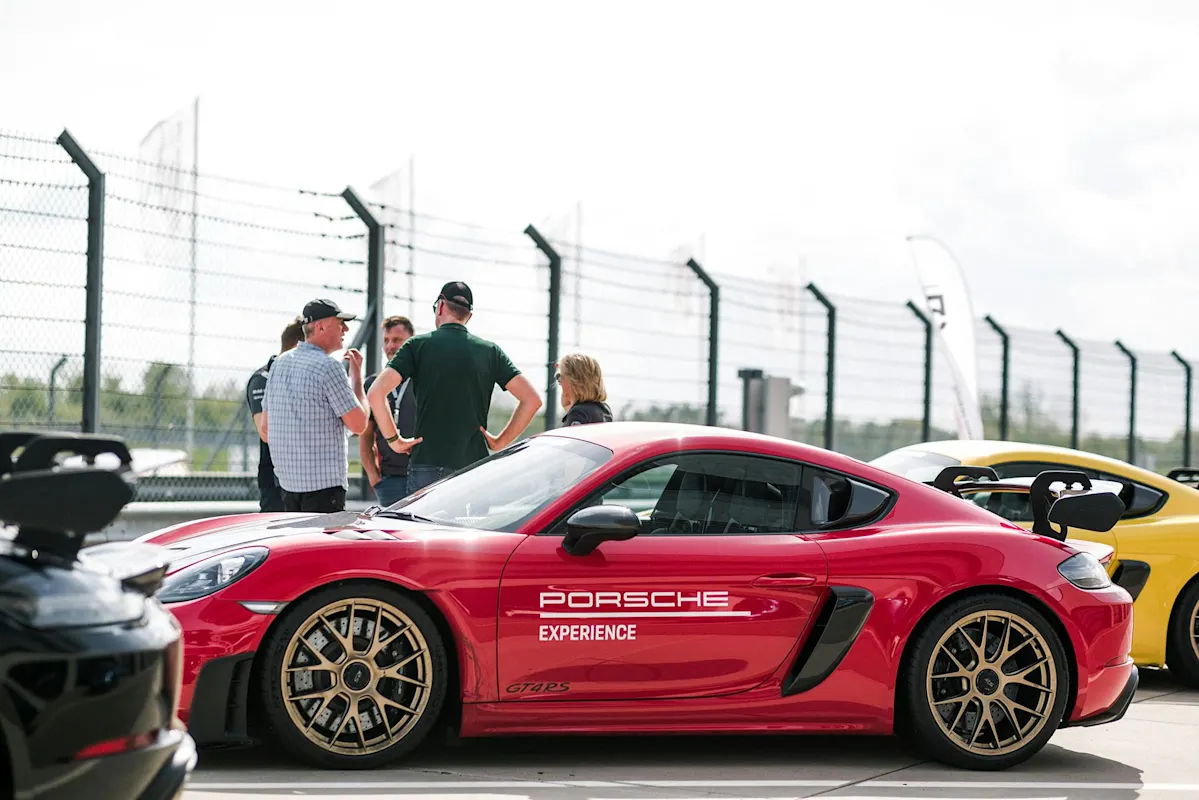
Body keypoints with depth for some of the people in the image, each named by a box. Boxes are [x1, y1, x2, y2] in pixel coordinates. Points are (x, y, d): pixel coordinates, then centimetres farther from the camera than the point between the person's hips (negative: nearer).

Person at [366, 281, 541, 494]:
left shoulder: (418, 345, 2)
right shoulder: (490, 351, 8)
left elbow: (376, 393, -9)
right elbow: (532, 399, 2)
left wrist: (393, 439, 1)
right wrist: (501, 442, 7)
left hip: (428, 464, -2)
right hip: (475, 465, 2)